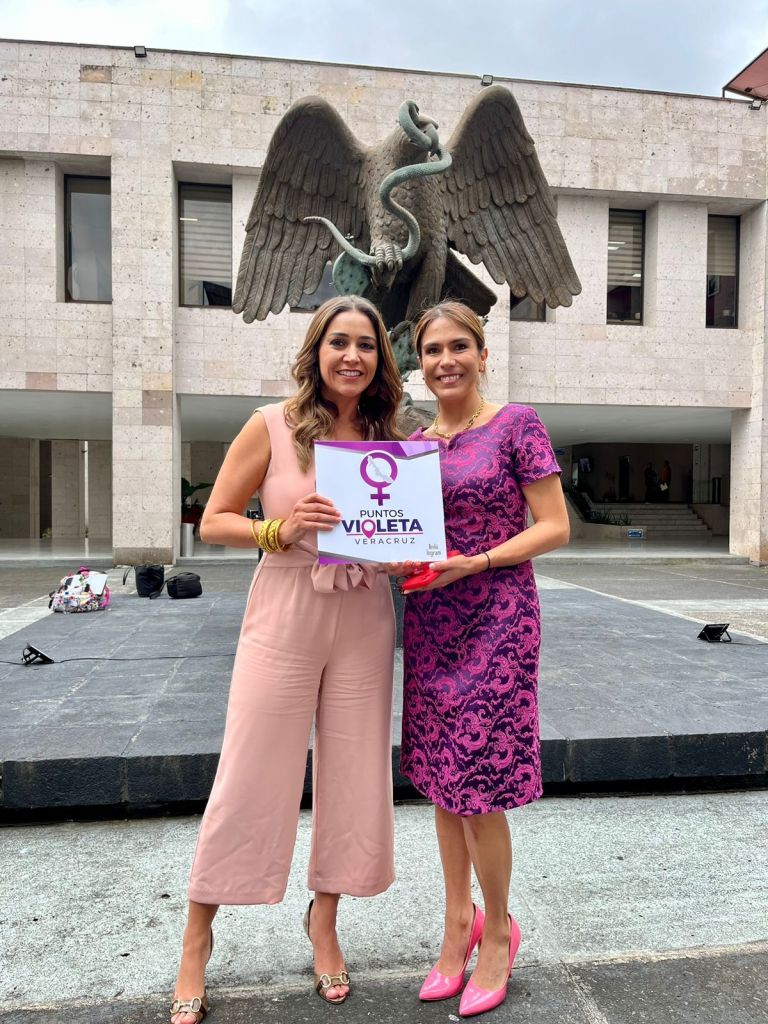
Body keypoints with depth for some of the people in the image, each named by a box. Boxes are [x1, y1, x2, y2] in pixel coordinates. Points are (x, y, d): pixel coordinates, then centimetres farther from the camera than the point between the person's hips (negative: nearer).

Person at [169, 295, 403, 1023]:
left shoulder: (388, 438, 5)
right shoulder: (272, 426, -5)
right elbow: (213, 522, -4)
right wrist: (281, 529, -21)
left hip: (365, 621, 4)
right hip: (285, 616, -3)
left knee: (353, 777, 12)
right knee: (249, 779, 5)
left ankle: (323, 920, 38)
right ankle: (196, 941, 29)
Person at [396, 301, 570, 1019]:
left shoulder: (516, 424, -5)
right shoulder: (414, 442, 10)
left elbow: (554, 527, -8)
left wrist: (475, 563, -19)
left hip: (496, 621, -5)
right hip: (428, 622, 6)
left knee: (478, 784, 0)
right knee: (440, 779, 13)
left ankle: (497, 931, 27)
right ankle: (458, 921, 34)